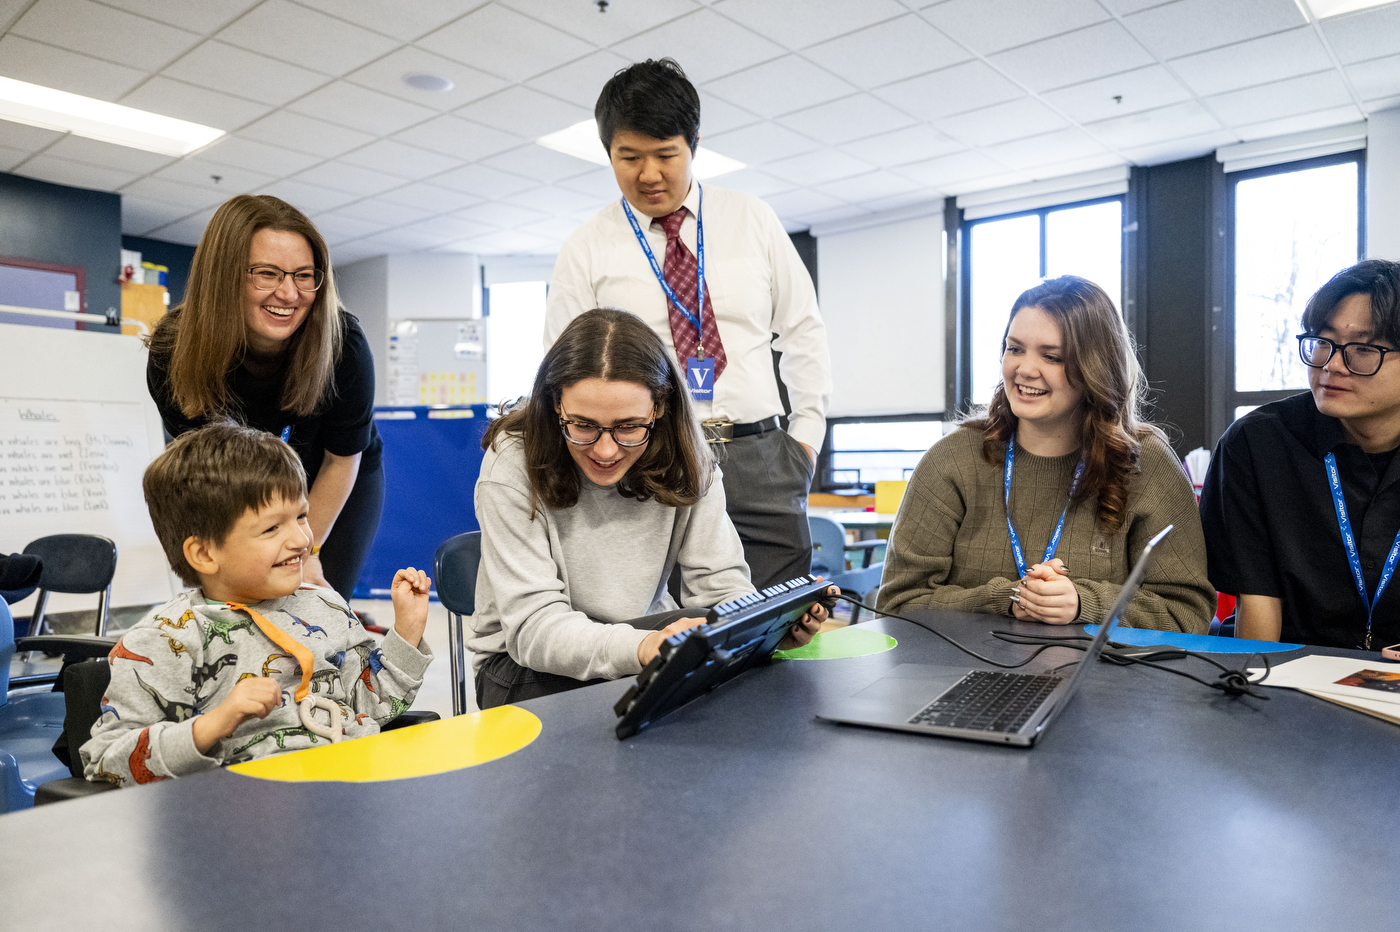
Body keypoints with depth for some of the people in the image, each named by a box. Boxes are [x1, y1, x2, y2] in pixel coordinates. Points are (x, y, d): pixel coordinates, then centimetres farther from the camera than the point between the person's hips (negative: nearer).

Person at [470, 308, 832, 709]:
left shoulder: (683, 460, -10)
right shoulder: (512, 466, -21)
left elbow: (721, 585, -9)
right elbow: (533, 627, -26)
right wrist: (642, 649, -44)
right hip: (526, 664, -3)